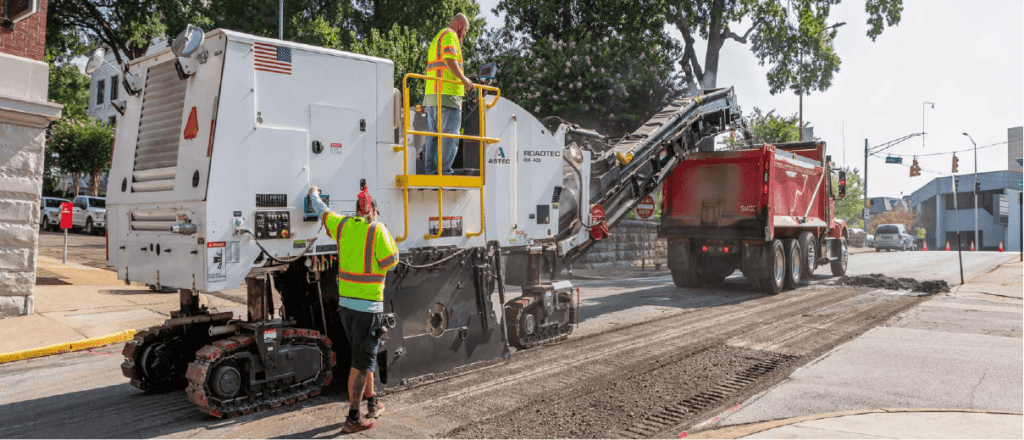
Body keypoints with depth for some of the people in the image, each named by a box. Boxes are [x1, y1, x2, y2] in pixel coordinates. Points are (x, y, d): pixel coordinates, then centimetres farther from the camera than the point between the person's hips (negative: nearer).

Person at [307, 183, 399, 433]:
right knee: (362, 361, -1)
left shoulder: (341, 225, 6)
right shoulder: (377, 230, -11)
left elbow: (322, 211, 24)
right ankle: (353, 418, 3)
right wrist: (388, 238, 4)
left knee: (364, 355, 21)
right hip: (368, 304, -6)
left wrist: (314, 194, 45)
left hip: (345, 302, 7)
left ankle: (372, 403, 32)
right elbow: (389, 262, -13)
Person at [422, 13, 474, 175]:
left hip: (431, 93, 9)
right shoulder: (450, 35, -2)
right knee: (450, 135, -8)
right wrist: (463, 79, -14)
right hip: (447, 94, -9)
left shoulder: (436, 38, 28)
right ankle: (444, 172, -11)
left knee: (433, 136, 9)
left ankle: (430, 171, 8)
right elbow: (450, 60, -18)